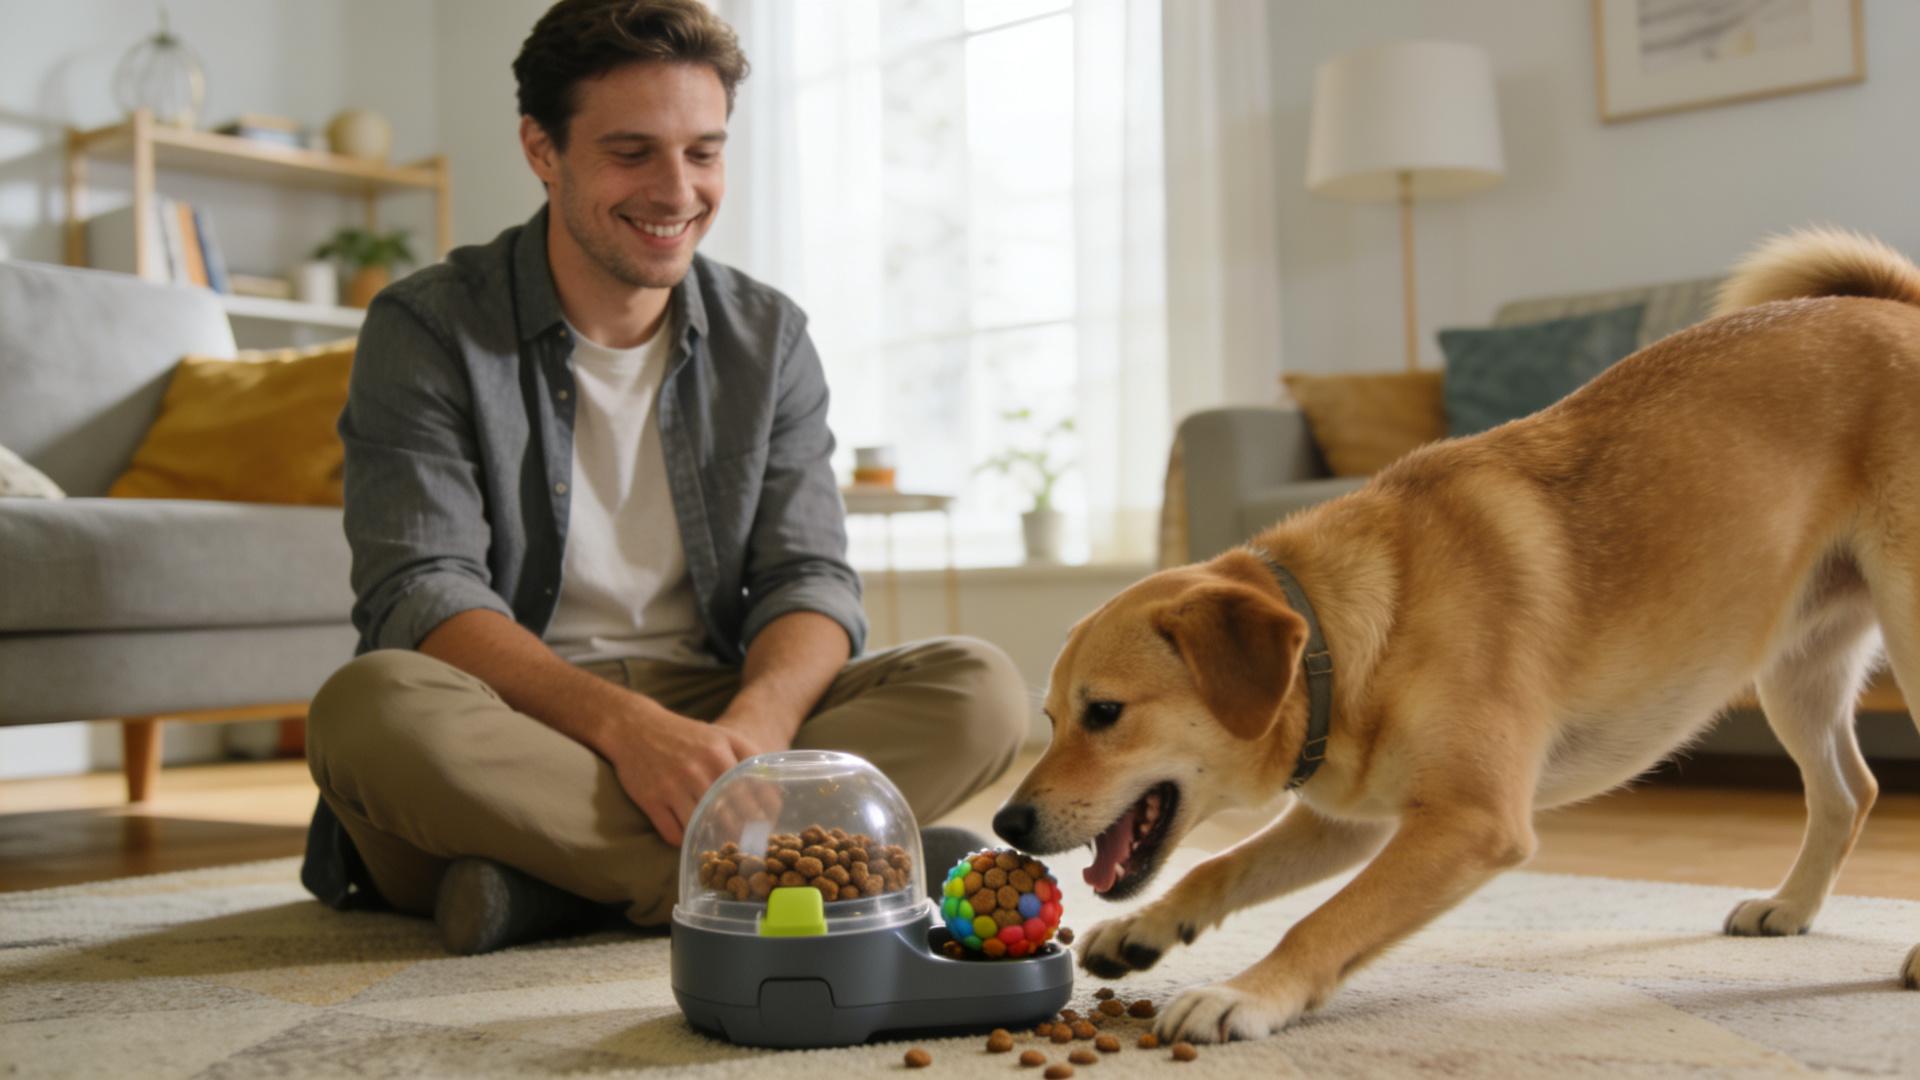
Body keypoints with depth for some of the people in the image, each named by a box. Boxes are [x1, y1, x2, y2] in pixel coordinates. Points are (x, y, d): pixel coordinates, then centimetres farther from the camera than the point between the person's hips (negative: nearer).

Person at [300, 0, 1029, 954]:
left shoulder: (769, 338, 9)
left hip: (717, 711, 3)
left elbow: (810, 578, 0)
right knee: (373, 704, -36)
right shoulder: (427, 331, -2)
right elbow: (421, 595, -13)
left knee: (979, 689, -19)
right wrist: (625, 724, -30)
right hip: (512, 732, -3)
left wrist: (758, 721, -24)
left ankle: (556, 882, -28)